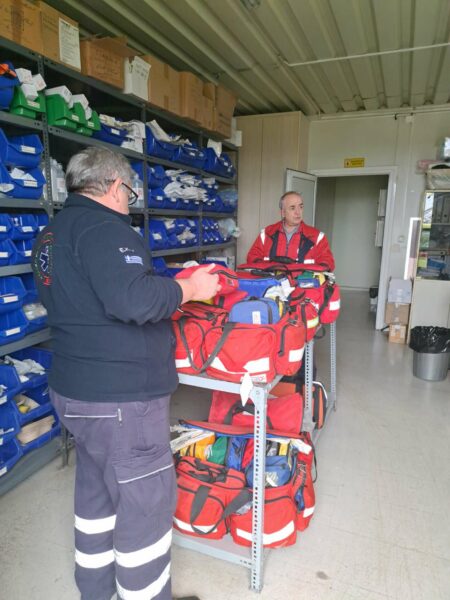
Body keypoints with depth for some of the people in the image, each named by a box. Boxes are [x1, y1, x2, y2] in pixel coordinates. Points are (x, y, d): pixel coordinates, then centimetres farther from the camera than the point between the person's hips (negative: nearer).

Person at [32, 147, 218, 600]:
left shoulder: (51, 233, 13)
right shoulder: (103, 228, -18)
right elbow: (134, 300, -31)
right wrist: (190, 288, -15)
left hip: (75, 389, 10)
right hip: (121, 396, -10)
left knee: (96, 490, 24)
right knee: (146, 501, 6)